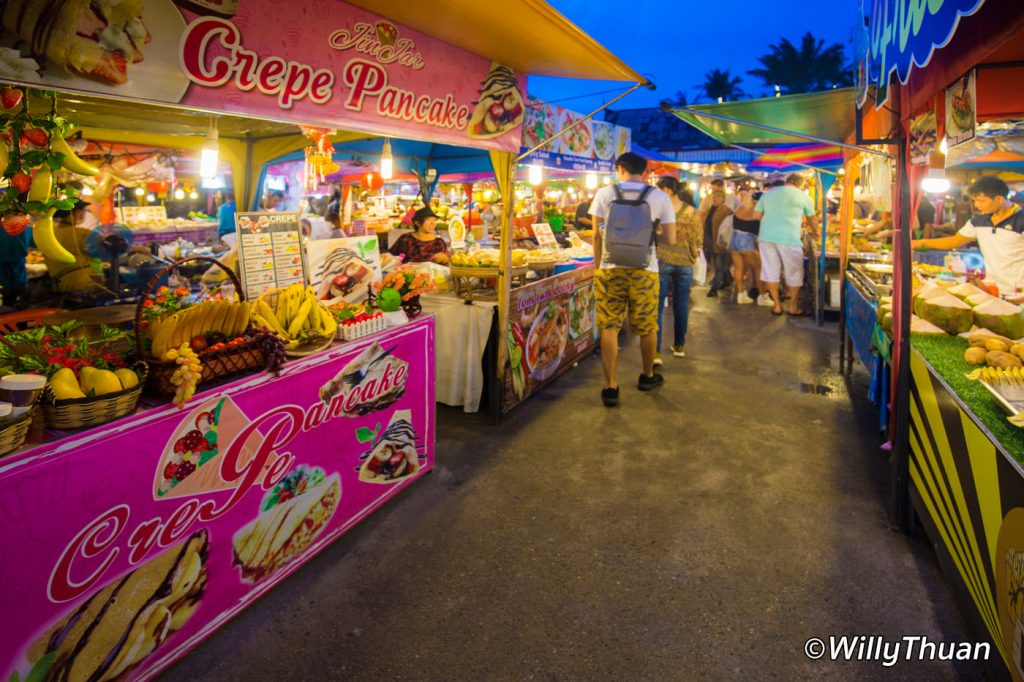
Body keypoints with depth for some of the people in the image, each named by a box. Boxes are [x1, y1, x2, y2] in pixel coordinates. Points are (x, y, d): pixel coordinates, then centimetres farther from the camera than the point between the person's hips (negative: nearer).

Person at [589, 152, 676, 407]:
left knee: (609, 328, 4)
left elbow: (597, 236, 4)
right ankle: (647, 376, 34)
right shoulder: (660, 197, 4)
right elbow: (670, 240, 3)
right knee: (647, 327, 16)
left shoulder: (604, 194, 3)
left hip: (610, 269, 0)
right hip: (644, 271, 1)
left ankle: (611, 387, 3)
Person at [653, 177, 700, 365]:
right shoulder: (692, 212, -1)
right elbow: (697, 241, 2)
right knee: (681, 306, 14)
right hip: (685, 263, 3)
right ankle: (679, 346, 26)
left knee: (657, 307, -1)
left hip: (661, 262, -3)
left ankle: (656, 352, -10)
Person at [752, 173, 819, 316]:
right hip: (788, 238, -3)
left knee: (771, 271, 12)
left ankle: (777, 306, 17)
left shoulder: (768, 193, 17)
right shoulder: (803, 196, 10)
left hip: (766, 237, 4)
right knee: (794, 274, 10)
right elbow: (813, 220, 21)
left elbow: (756, 215, 15)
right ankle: (793, 307, 19)